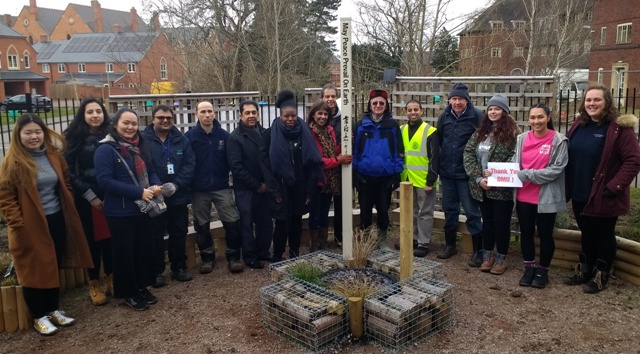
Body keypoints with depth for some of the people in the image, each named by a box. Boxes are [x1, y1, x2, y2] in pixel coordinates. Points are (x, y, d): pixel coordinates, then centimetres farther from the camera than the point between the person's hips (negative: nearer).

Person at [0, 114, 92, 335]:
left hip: (57, 221, 5)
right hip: (31, 227, -5)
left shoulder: (54, 155, 4)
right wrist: (19, 224, -16)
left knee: (54, 267, 16)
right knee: (34, 271, 7)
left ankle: (53, 309, 32)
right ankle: (39, 316, 23)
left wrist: (68, 210, 7)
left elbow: (66, 184, 14)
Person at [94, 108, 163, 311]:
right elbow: (104, 180, -21)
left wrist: (156, 186, -10)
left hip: (142, 209, 7)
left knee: (145, 248, 14)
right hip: (120, 212, -7)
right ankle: (127, 293, 20)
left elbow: (151, 171, 15)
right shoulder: (106, 149, -13)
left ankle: (141, 287, 30)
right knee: (125, 252, 5)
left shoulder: (140, 147, 8)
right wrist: (139, 192, -23)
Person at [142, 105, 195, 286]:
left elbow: (190, 164, -2)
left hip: (179, 197, 3)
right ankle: (157, 271, 21)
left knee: (179, 235, 13)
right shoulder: (143, 140, -7)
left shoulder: (182, 140, 4)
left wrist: (176, 185, -15)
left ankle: (179, 268, 28)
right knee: (155, 237, 7)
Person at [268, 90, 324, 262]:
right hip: (282, 186, -3)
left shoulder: (304, 130, 0)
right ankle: (277, 258, 15)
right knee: (282, 222, 1)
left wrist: (310, 189, -3)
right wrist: (274, 189, -11)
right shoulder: (273, 133, -7)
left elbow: (312, 160, 1)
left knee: (297, 220, 13)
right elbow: (269, 163, -7)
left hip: (300, 186, 3)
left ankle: (295, 255, 27)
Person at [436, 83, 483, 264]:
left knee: (472, 211, 2)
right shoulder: (444, 116, 4)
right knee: (449, 209, 14)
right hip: (447, 172, 4)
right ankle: (450, 245, 28)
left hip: (467, 173, -4)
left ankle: (478, 251, 13)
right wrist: (438, 167, 10)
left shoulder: (477, 116, -10)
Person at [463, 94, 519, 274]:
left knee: (501, 223, 6)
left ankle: (501, 258, 20)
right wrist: (478, 178, -11)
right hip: (481, 187, 5)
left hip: (502, 188, -5)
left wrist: (496, 173, -20)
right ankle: (488, 255, 29)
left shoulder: (511, 133, -7)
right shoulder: (480, 132, 9)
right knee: (487, 221, 16)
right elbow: (468, 154, 1)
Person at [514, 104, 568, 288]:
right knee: (526, 233, 13)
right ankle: (529, 268, 30)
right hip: (524, 196, 4)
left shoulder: (559, 141, -8)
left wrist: (527, 174, -18)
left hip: (546, 197, -4)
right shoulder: (522, 139, 3)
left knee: (545, 235, 9)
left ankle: (542, 270, 26)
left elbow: (557, 169, -14)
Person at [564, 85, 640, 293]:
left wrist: (614, 187, -20)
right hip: (579, 194, 6)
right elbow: (570, 157, 13)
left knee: (603, 235, 10)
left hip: (603, 196, -6)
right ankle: (585, 270, 33)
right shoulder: (579, 126, 6)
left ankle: (601, 275, 24)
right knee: (587, 233, 19)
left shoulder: (619, 128, -14)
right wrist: (567, 187, 7)